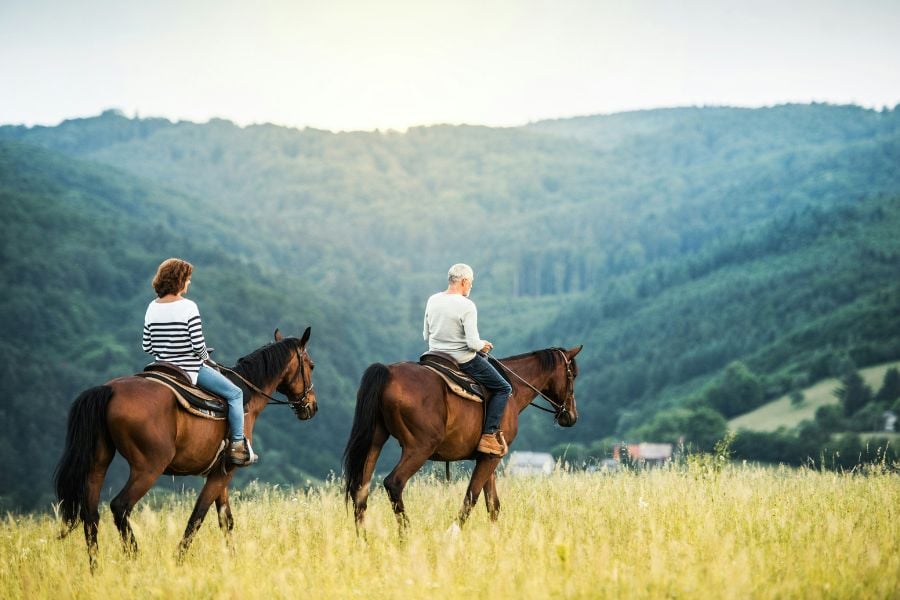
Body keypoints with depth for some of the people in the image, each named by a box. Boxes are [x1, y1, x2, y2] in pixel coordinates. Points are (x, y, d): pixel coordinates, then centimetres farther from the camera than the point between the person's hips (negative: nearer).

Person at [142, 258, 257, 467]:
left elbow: (147, 347, 4)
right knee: (234, 393, 6)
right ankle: (238, 445, 2)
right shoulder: (188, 307, -17)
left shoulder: (152, 308, 2)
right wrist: (205, 357, 1)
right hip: (190, 370, -7)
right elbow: (198, 345, -19)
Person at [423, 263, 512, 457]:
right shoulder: (467, 306, -21)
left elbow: (426, 336, 8)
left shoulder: (432, 301, 0)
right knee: (503, 388, 7)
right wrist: (482, 345, -2)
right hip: (463, 360, -8)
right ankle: (488, 435, -4)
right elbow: (473, 343, -23)